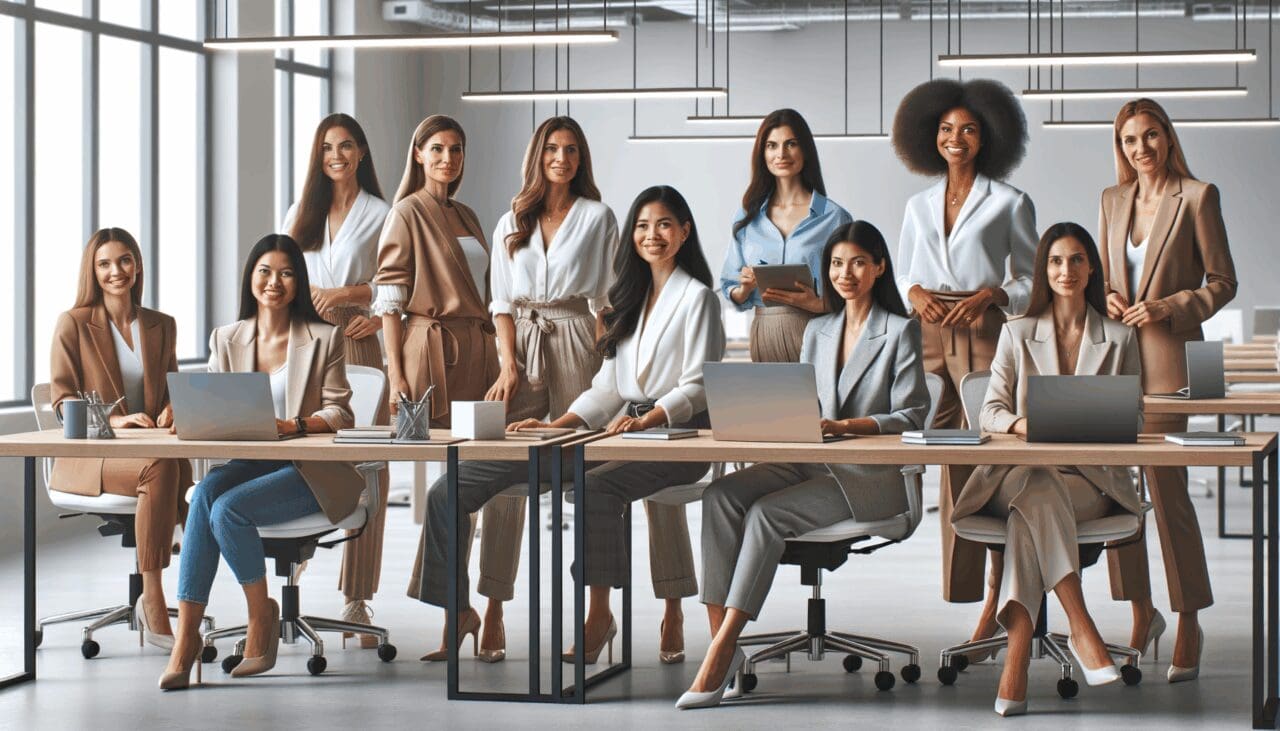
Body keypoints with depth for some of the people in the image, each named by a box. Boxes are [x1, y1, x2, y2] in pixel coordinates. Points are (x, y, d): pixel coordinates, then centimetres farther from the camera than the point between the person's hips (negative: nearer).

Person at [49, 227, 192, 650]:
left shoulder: (161, 326, 18)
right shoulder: (73, 324, 3)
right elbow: (62, 399, -1)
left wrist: (171, 409, -4)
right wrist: (113, 420, -18)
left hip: (150, 446, 4)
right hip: (89, 455, -4)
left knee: (181, 467, -34)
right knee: (159, 469, -37)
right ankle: (153, 603, -35)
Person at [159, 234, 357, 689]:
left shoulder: (323, 339, 2)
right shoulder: (226, 340, 14)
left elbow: (339, 413, -3)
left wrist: (293, 426, -22)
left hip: (308, 470, -4)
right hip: (248, 462, 4)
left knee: (226, 508, -30)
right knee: (205, 493, -31)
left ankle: (261, 614, -5)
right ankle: (185, 637, -31)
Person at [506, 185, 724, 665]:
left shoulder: (697, 298, 0)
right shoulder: (631, 299, 22)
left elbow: (698, 387, -9)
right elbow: (609, 385, 18)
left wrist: (646, 421, -24)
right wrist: (557, 425, 4)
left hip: (682, 434, -6)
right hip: (633, 431, 6)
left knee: (597, 483, -31)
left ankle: (600, 614, -26)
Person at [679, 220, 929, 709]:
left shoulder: (900, 331, 1)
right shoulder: (817, 331, 20)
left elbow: (911, 417, -6)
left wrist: (843, 425, -18)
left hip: (871, 476, -6)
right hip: (810, 464, 6)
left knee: (767, 512, -30)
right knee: (720, 496, -22)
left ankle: (721, 653, -31)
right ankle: (720, 642, -29)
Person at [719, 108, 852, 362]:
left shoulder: (834, 217, 3)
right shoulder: (747, 218, 14)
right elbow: (729, 290, 16)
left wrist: (818, 304, -18)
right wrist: (744, 289, -5)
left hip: (815, 333, -3)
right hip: (764, 335, 3)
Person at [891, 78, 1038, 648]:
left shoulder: (1009, 204, 6)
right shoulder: (919, 206, 17)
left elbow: (1031, 281, 5)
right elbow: (901, 273, 20)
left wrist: (991, 295, -12)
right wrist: (915, 294, -1)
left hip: (984, 335, -4)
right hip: (928, 337, 4)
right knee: (948, 460, 0)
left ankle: (997, 594, -8)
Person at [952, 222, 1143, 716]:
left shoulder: (1119, 339, 16)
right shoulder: (1018, 334, 16)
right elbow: (991, 411, 8)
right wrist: (1023, 424, -15)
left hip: (1092, 476, 0)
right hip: (1020, 469, 0)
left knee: (1031, 508, -36)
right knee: (1038, 490, -39)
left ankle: (1017, 656, -43)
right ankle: (1081, 628, -42)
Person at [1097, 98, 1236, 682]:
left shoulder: (1198, 196, -2)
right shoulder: (1112, 200, 14)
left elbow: (1222, 281, -1)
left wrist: (1168, 307, -14)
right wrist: (1108, 298, 1)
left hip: (1168, 355, -5)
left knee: (1167, 486, -7)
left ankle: (1189, 628, 3)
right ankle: (1141, 613, 17)